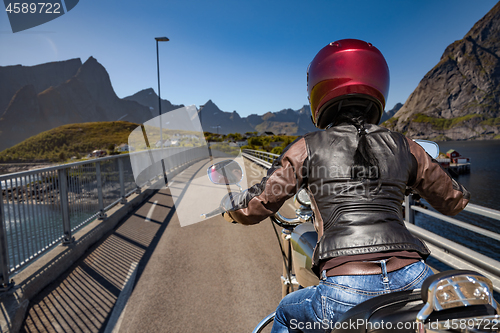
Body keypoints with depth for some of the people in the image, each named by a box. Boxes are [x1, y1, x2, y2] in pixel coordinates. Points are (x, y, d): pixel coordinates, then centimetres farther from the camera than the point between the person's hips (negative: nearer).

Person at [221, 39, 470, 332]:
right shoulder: (403, 146, 9)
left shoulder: (309, 148, 1)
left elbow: (255, 208, 3)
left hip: (346, 296, -3)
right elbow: (455, 200, 23)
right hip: (412, 282, 4)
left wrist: (231, 208, 25)